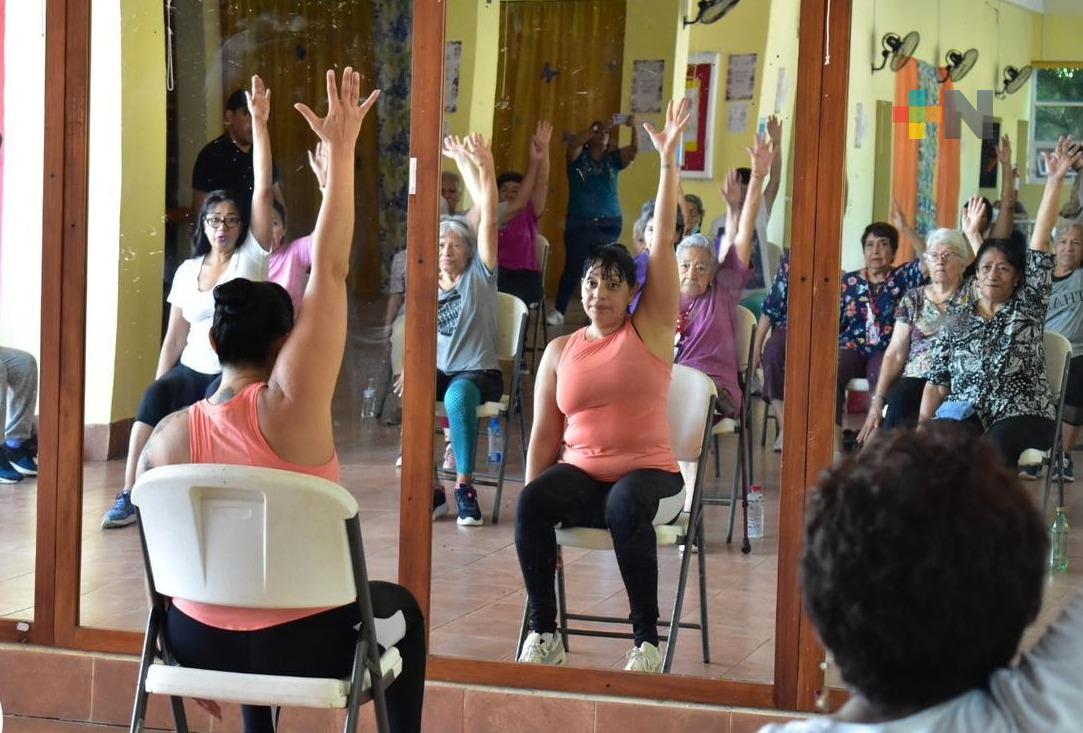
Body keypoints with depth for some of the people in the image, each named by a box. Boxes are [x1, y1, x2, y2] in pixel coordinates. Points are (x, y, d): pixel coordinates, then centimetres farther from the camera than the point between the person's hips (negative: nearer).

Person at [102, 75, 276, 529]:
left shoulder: (251, 258, 0)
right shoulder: (187, 271, 12)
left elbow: (263, 189, -10)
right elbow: (174, 338, 12)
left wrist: (259, 122, -17)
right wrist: (159, 390, 2)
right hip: (192, 371, 3)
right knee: (155, 397, -27)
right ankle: (131, 496, -29)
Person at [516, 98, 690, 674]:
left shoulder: (650, 330, 4)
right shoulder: (560, 351, 12)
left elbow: (664, 239, -4)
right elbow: (544, 434, 10)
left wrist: (668, 159, -9)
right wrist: (535, 508, -1)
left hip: (647, 472, -3)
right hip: (579, 474, 3)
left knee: (626, 505, -38)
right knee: (532, 503, -30)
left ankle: (646, 639, -27)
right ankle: (543, 632, -21)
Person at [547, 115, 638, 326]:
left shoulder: (613, 158, 10)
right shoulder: (578, 157, 4)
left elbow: (634, 149, -5)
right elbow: (573, 144, -17)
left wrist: (635, 128, -22)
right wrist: (596, 126, -24)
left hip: (609, 223, 2)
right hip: (579, 222, -2)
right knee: (573, 268, -5)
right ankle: (558, 311, 3)